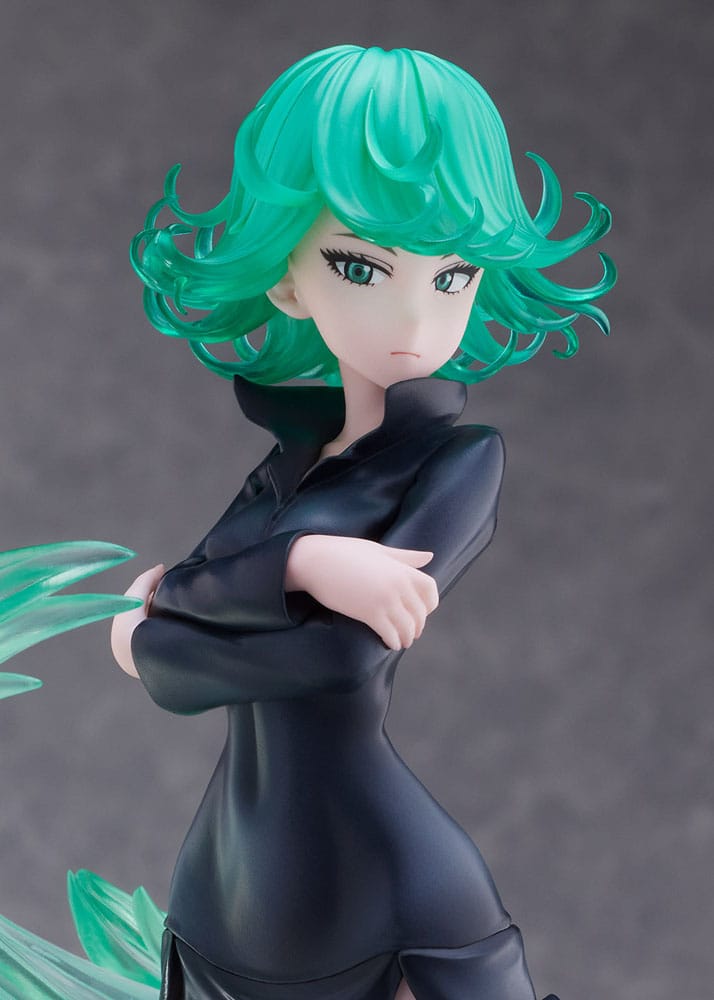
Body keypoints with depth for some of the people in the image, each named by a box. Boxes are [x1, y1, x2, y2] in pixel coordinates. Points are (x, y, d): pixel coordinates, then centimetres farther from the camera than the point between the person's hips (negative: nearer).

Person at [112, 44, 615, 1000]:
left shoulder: (464, 457, -10)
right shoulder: (293, 457, 8)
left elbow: (353, 650, -20)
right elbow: (172, 592, -1)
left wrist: (149, 640, -5)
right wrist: (301, 563, -20)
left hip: (372, 878, -6)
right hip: (233, 876, 6)